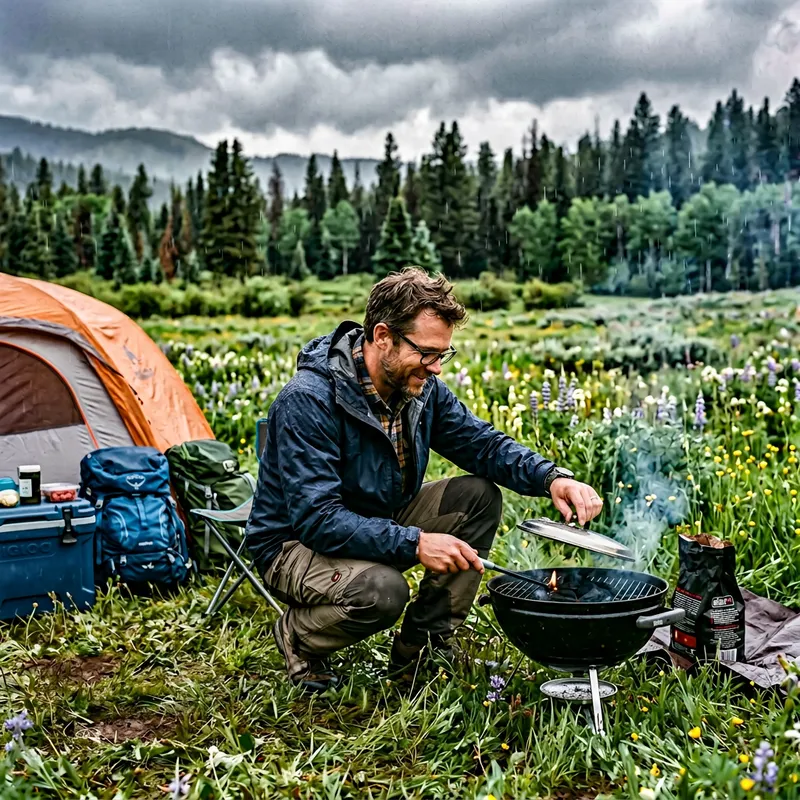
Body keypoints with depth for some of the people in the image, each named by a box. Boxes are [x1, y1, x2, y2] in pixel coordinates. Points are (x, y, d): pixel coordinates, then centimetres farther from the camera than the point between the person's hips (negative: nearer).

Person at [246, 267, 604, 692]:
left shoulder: (422, 386, -6)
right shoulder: (308, 400, -29)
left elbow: (483, 443, 1)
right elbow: (316, 518, -33)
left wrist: (552, 478, -18)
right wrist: (414, 544, -38)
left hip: (380, 524, 7)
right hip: (298, 542, -7)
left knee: (479, 496, -9)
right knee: (380, 591, -37)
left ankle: (422, 648, 1)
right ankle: (298, 634, -1)